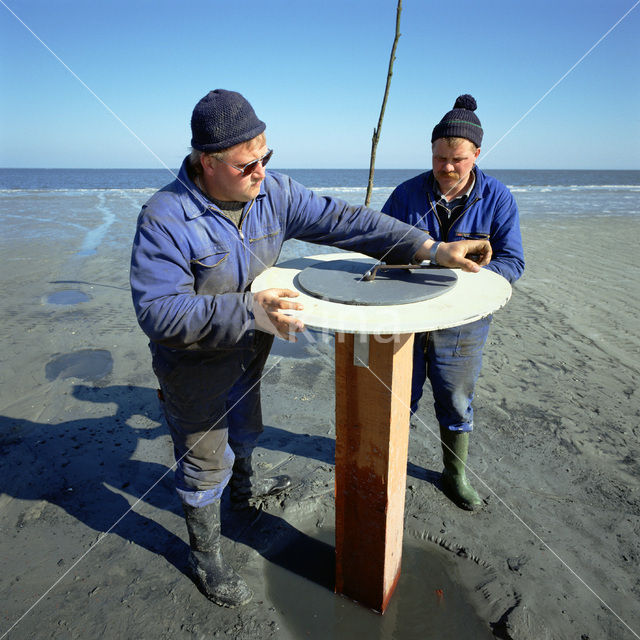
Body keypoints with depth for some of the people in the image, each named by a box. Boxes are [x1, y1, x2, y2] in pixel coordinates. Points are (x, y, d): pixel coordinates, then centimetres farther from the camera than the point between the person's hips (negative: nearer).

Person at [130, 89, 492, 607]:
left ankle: (243, 485, 64)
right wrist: (249, 310, -45)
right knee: (205, 462, 12)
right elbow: (158, 312, -33)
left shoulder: (272, 192, -11)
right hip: (196, 364, -6)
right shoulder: (165, 218, -28)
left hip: (249, 351, 6)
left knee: (245, 428, 31)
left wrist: (431, 248, -20)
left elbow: (342, 220, -14)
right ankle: (206, 555, 38)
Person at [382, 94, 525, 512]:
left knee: (457, 403, 14)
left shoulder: (498, 198, -4)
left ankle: (456, 474, 37)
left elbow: (513, 262, -6)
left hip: (462, 322, 0)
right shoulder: (407, 193, -2)